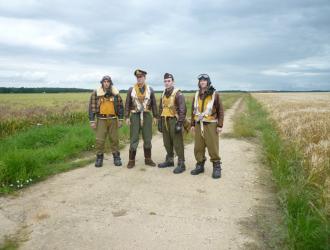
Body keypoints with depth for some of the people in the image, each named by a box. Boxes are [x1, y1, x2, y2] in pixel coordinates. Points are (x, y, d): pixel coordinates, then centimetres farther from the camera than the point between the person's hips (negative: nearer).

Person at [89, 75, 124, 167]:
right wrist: (92, 121, -6)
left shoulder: (115, 93, 3)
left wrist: (121, 119, 2)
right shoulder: (96, 93, -1)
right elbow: (92, 107, -1)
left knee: (114, 139, 6)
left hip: (113, 119, 1)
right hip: (101, 119, -1)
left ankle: (117, 158, 18)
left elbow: (120, 106, 6)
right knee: (100, 140, 0)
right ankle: (99, 158, 14)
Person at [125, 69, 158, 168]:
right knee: (134, 139, 0)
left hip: (147, 116, 1)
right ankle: (131, 160, 9)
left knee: (147, 138, 7)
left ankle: (148, 159, 18)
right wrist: (127, 117, -4)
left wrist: (155, 116, 2)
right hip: (135, 116, -1)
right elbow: (127, 104, 2)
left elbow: (154, 104, 6)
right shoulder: (131, 89, 1)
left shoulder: (150, 89, 4)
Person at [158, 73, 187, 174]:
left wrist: (179, 123, -20)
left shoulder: (178, 94, -10)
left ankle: (181, 164, 3)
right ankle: (169, 160, 28)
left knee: (177, 143, -4)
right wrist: (159, 122, 15)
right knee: (167, 143, 14)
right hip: (165, 121, 7)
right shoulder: (163, 94, 13)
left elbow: (182, 110, -16)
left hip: (174, 121, -7)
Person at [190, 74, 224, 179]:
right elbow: (193, 110, 16)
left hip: (211, 125, -5)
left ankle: (217, 168, 10)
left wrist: (220, 125, -8)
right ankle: (200, 166, 22)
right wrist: (192, 124, 13)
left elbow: (220, 110, -4)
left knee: (213, 148, -3)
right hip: (198, 125, 5)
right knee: (198, 147, 9)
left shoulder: (214, 94, -4)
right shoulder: (197, 95, 10)